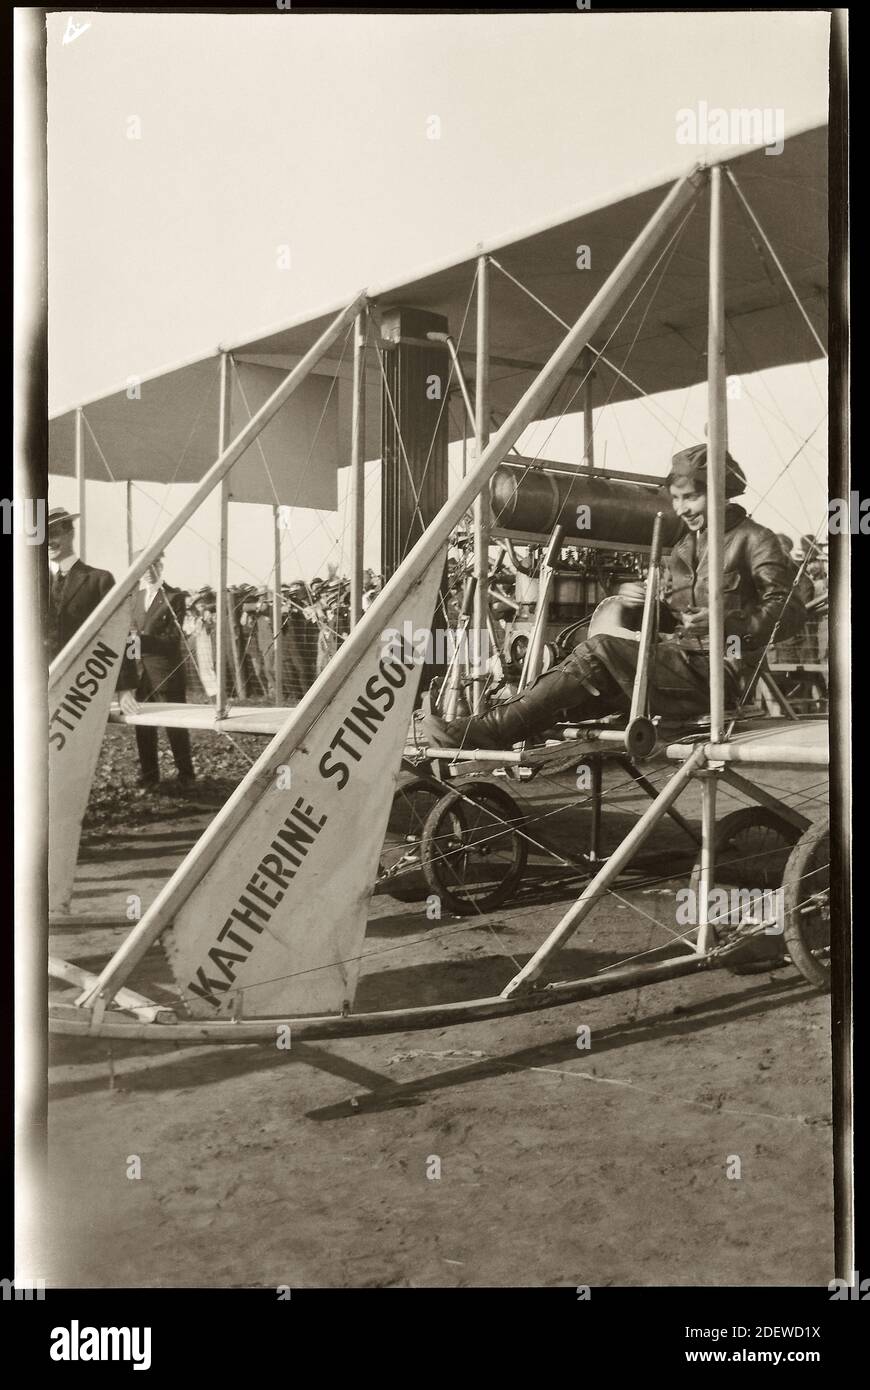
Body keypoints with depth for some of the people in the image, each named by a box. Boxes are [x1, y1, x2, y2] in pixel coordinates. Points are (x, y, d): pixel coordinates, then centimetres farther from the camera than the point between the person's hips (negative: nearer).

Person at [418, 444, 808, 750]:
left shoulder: (754, 539, 1)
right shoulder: (683, 548, 23)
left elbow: (791, 611, -9)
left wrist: (726, 622, -24)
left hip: (719, 671, -8)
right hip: (681, 662, 8)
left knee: (598, 651, -27)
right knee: (580, 687, -15)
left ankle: (481, 732, -32)